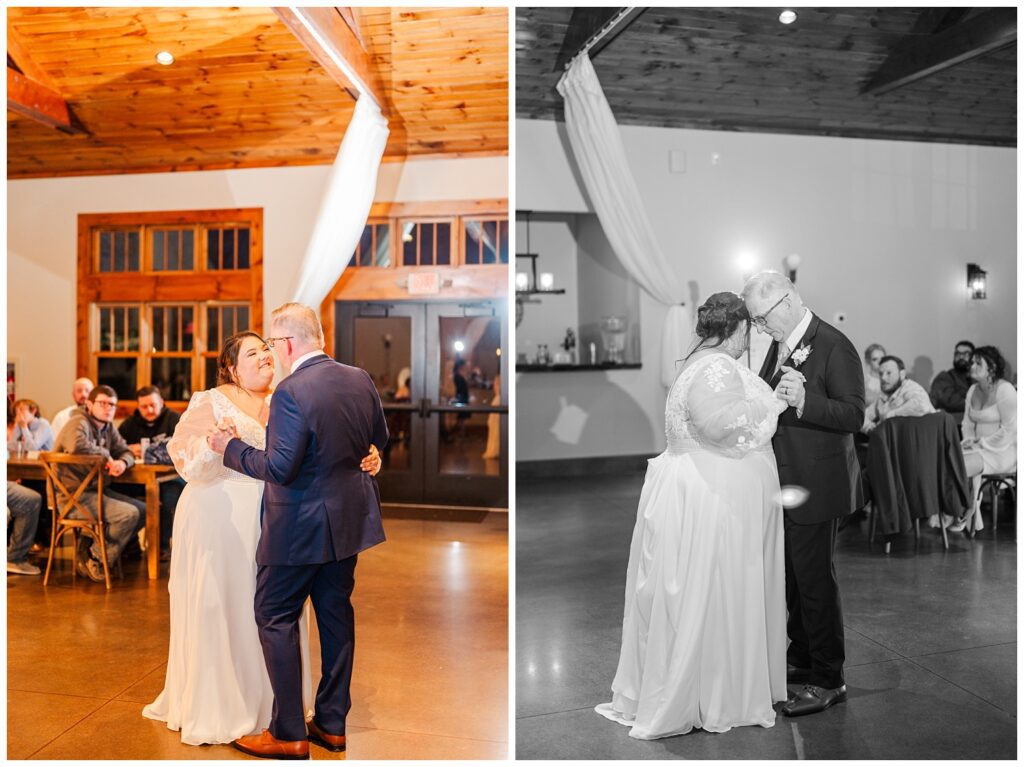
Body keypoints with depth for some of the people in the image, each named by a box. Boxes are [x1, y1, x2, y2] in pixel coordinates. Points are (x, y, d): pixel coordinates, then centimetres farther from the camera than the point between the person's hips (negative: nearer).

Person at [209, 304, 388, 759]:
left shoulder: (291, 392, -22)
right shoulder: (361, 380, 0)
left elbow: (279, 469, -23)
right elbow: (379, 441, 10)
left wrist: (229, 446, -10)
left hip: (301, 526, -7)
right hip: (349, 517, 7)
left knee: (275, 618, 9)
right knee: (336, 613, 16)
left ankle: (289, 734, 16)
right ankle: (332, 723, 29)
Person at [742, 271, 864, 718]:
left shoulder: (834, 347, -16)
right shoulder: (781, 345, 10)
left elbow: (853, 415, -21)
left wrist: (803, 400, -34)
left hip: (815, 485, -8)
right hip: (784, 482, 9)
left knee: (815, 579, 1)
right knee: (791, 576, 18)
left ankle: (828, 681, 17)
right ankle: (801, 659, 36)